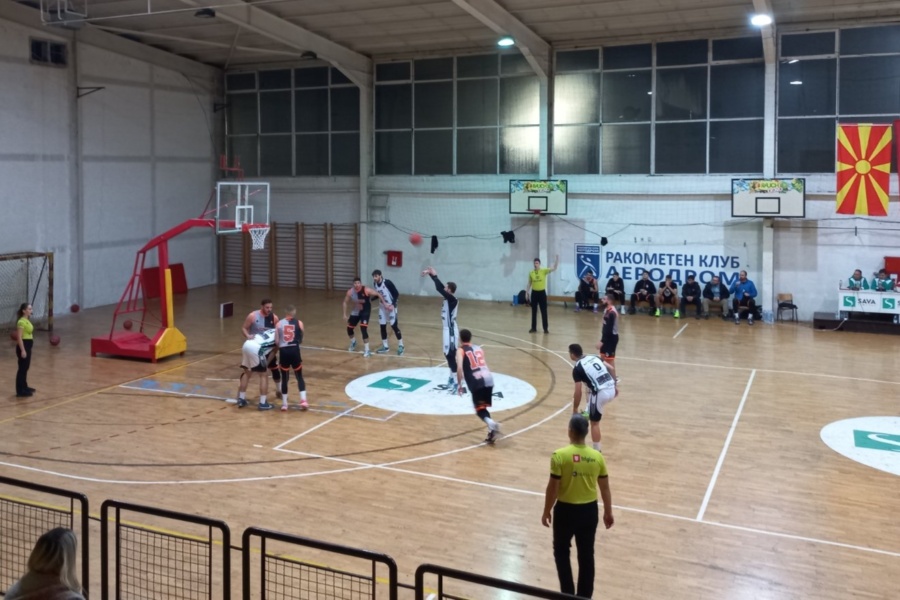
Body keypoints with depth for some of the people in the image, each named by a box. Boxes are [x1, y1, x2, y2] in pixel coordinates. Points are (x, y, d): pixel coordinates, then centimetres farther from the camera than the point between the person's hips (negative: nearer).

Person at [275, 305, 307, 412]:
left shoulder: (279, 324, 4)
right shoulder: (299, 323, 3)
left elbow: (276, 342, 2)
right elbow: (301, 340, 4)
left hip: (283, 352, 1)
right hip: (294, 351, -1)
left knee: (284, 378, 12)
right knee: (299, 377, 14)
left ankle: (284, 404, 13)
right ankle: (303, 400, 2)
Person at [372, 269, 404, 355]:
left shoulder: (388, 283, -22)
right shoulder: (375, 284, -1)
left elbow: (396, 294, -18)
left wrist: (393, 305, -28)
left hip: (391, 307, -7)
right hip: (382, 307, 7)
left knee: (394, 326, -6)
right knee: (382, 326, 8)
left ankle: (400, 346, 6)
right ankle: (385, 346, 20)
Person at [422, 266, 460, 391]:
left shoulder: (452, 299, -19)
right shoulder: (449, 299, 6)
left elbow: (439, 289, -28)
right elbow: (440, 288, 13)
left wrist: (434, 275, -20)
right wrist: (431, 274, 9)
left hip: (451, 330, -10)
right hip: (448, 329, 10)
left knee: (451, 355, -9)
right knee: (448, 354, 18)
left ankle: (456, 382, -8)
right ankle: (452, 378, 30)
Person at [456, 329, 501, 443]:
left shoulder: (461, 350, 7)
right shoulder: (479, 348, 24)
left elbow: (459, 368, -7)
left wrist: (459, 385, -1)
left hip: (477, 382, -5)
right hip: (489, 379, 5)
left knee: (480, 409, 2)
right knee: (484, 407, 20)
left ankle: (491, 424, -25)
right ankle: (491, 431, 11)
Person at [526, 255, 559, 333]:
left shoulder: (544, 271, -5)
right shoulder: (531, 273, 1)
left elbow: (554, 268, -14)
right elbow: (529, 283, 10)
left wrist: (557, 259, -25)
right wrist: (527, 293, 7)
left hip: (542, 292, -2)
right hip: (534, 293, 2)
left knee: (544, 311, 0)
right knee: (534, 311, 7)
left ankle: (545, 328, 7)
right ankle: (533, 328, 15)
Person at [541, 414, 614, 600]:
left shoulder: (560, 455, -17)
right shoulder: (597, 457, -5)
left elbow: (553, 488, -13)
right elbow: (605, 488, 4)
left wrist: (547, 511, 1)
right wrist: (608, 512, 17)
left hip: (566, 510, -3)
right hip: (589, 510, 3)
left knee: (561, 551, 18)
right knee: (586, 555, 17)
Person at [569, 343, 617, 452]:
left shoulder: (577, 368, -3)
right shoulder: (593, 357, 16)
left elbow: (578, 392, -6)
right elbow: (612, 368, 12)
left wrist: (575, 409, 4)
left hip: (601, 393, -7)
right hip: (611, 390, 7)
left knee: (594, 422, 8)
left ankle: (596, 451, 14)